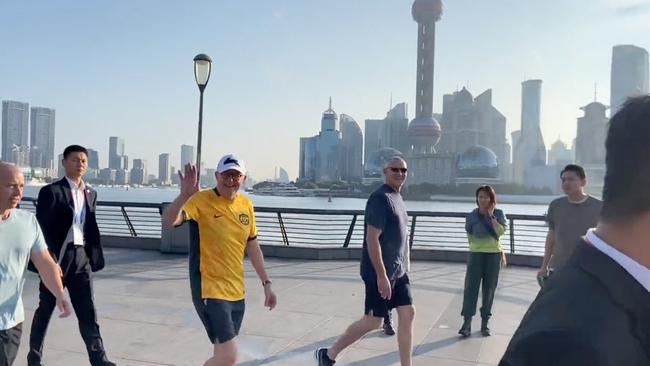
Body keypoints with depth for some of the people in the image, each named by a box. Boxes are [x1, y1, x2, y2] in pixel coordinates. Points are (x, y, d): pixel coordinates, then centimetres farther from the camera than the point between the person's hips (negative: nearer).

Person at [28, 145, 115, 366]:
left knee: (88, 312, 5)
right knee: (45, 310, 10)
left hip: (81, 258, 5)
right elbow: (41, 229, -11)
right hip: (56, 258, -4)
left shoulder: (90, 193, 11)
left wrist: (94, 257, 9)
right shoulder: (51, 191, -7)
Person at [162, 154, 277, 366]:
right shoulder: (202, 200, -13)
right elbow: (169, 221, -29)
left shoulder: (246, 205, 6)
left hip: (236, 292, 7)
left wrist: (266, 283, 17)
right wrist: (185, 195, -45)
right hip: (210, 289, -7)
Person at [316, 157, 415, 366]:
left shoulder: (397, 197, 12)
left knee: (407, 314, 6)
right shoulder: (380, 198, -17)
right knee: (373, 321, 1)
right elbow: (372, 239, -23)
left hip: (398, 271, 9)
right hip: (380, 273, -9)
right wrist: (382, 275, -24)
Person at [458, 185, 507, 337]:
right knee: (471, 287, -6)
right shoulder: (472, 216, 0)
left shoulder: (498, 213, 0)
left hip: (493, 255, 0)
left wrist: (491, 216, -17)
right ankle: (467, 323, -6)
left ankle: (485, 323, 16)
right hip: (476, 255, 0)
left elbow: (501, 231, -16)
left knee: (489, 289, 6)